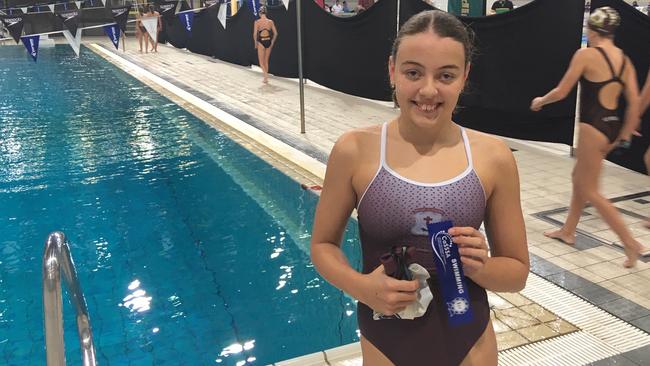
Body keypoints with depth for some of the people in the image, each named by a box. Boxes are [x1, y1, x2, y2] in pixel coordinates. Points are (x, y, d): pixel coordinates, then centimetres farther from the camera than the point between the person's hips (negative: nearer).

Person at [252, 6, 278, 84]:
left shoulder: (257, 22, -9)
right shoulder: (270, 21, 0)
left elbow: (255, 34, -12)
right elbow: (275, 33, 1)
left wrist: (256, 43, 1)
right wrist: (272, 42, 13)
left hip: (261, 42, -3)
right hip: (268, 42, 3)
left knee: (261, 61, 7)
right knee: (266, 61, 16)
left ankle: (266, 74, -16)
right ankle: (266, 78, 20)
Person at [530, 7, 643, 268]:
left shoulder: (586, 54, -12)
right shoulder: (625, 60, 8)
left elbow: (561, 92, -9)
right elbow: (634, 103, 5)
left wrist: (540, 101, 11)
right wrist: (624, 135, 16)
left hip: (593, 127, -8)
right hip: (612, 126, 8)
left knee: (590, 191, 3)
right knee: (579, 178, 23)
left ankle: (630, 243, 1)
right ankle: (567, 231, 36)